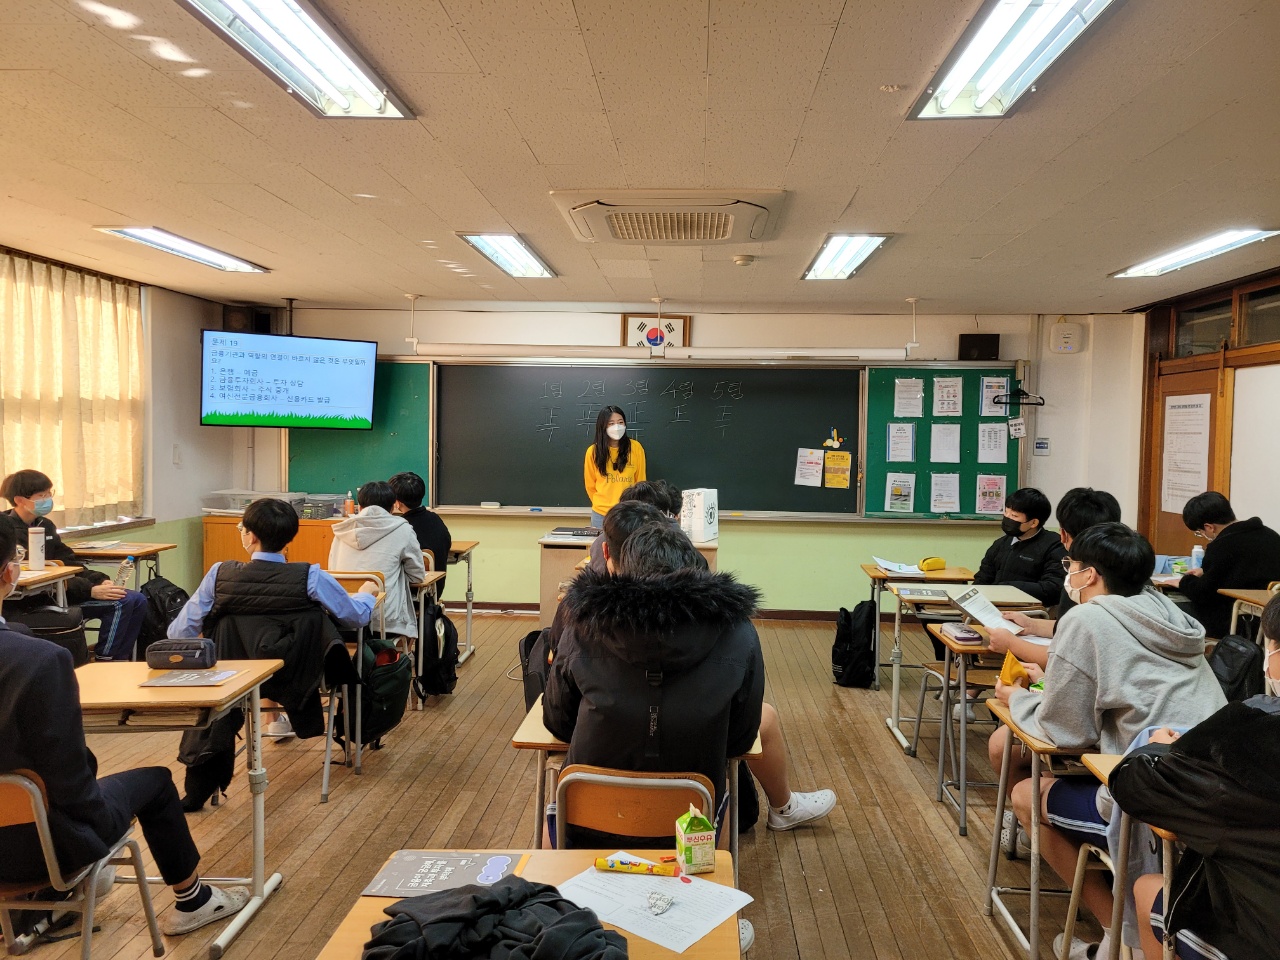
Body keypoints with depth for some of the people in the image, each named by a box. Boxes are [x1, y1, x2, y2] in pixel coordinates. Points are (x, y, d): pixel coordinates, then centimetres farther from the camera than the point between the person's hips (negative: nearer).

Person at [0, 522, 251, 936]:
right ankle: (191, 901, 38)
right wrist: (96, 821, -3)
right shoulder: (40, 659, -31)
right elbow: (65, 774, -22)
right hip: (37, 842, -6)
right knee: (155, 780, 19)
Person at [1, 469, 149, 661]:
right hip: (35, 603, -9)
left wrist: (101, 581, -6)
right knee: (119, 603, -23)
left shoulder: (44, 525, 15)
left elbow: (68, 563, 12)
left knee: (137, 600, -2)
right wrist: (91, 590, -26)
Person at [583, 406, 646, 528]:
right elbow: (590, 485, 8)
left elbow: (640, 481, 5)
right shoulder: (593, 451, -3)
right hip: (601, 513, 0)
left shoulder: (635, 447, -4)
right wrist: (600, 504, 10)